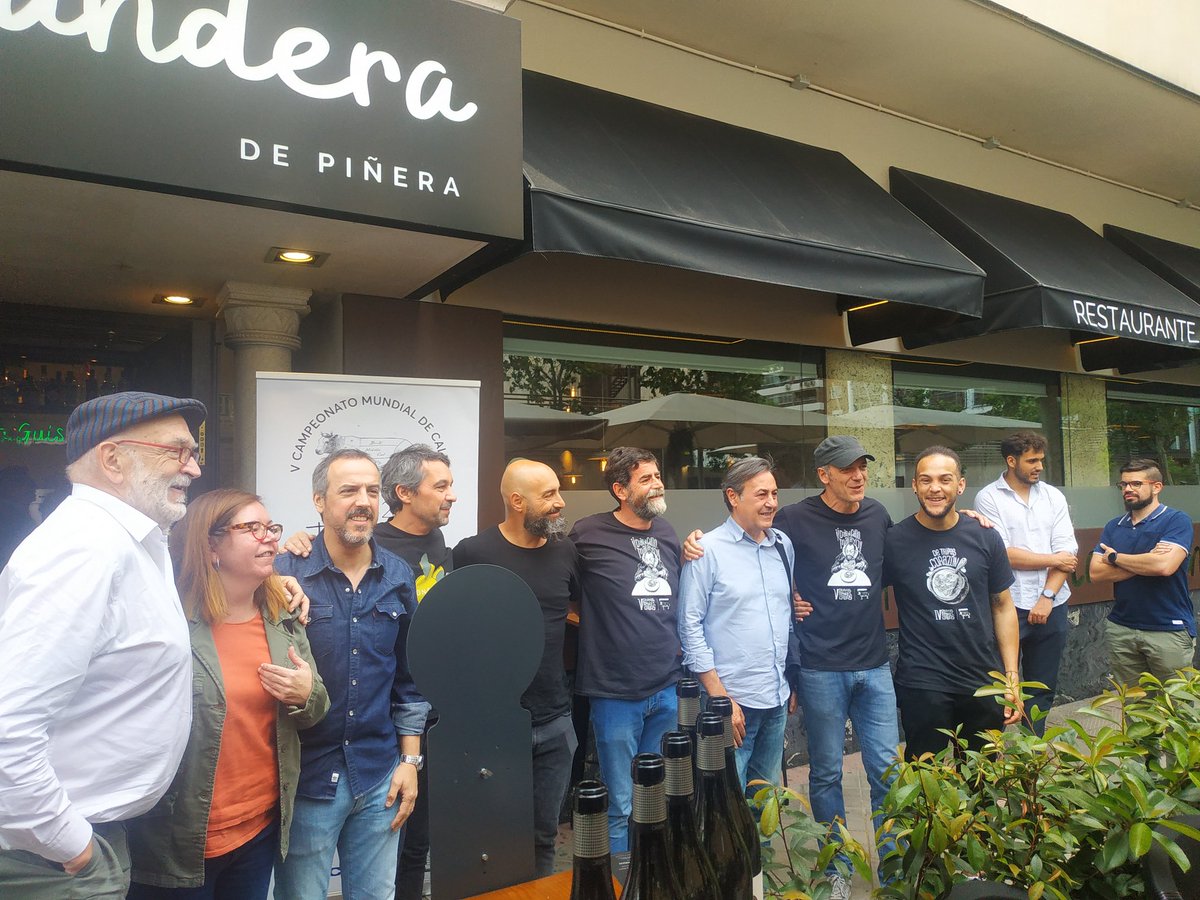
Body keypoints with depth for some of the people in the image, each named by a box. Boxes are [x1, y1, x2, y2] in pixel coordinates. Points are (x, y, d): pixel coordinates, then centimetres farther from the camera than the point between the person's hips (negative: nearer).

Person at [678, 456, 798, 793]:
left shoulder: (783, 545, 8)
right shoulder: (708, 550, -11)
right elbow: (690, 627, -12)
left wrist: (794, 682, 15)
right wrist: (720, 698, -14)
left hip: (777, 701, 6)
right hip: (733, 701, -6)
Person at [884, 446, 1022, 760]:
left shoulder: (985, 538, 1)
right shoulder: (894, 541, -8)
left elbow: (1003, 607, 6)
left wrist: (1012, 676, 4)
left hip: (984, 681, 3)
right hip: (922, 685, -3)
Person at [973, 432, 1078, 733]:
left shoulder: (1053, 496, 8)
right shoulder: (989, 498, -5)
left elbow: (1068, 552, 1)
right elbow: (1003, 555, -13)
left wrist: (1047, 597, -10)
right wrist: (1053, 560, -3)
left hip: (1051, 606, 5)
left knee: (1043, 689, 14)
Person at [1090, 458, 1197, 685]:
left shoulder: (1176, 520, -4)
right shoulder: (1113, 527, 10)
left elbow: (1165, 565, -21)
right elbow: (1095, 572, -1)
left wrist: (1115, 557, -7)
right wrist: (1146, 561, -12)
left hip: (1169, 630, -4)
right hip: (1121, 629, 4)